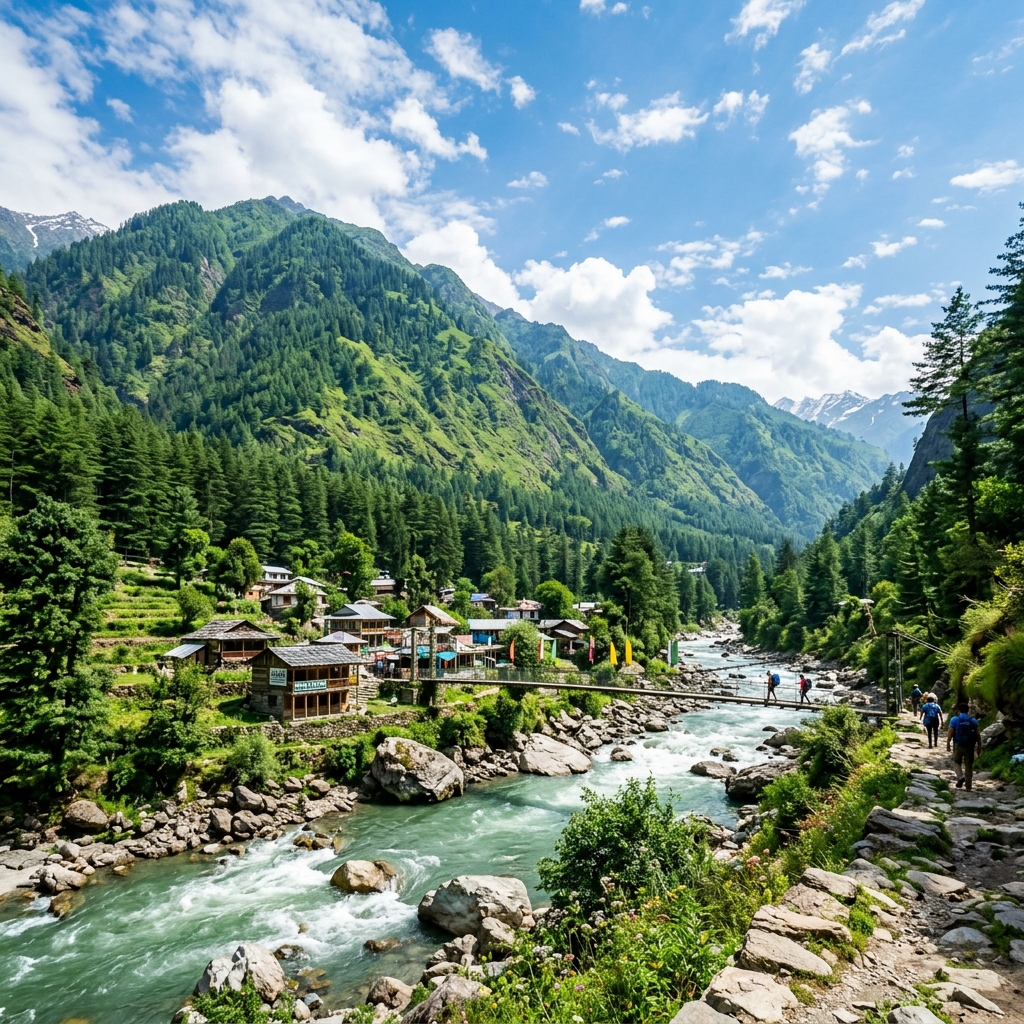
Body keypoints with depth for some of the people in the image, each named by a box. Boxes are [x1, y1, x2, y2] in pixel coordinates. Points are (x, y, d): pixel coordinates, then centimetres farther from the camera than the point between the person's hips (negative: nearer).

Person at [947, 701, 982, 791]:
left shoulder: (954, 720, -4)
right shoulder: (974, 721, 1)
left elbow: (950, 733, -8)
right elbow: (978, 735, -1)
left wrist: (948, 743, 1)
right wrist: (979, 746, 8)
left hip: (958, 745, -2)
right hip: (970, 746, 2)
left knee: (957, 762, 15)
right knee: (969, 766, 9)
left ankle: (960, 776, -11)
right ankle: (968, 786, 10)